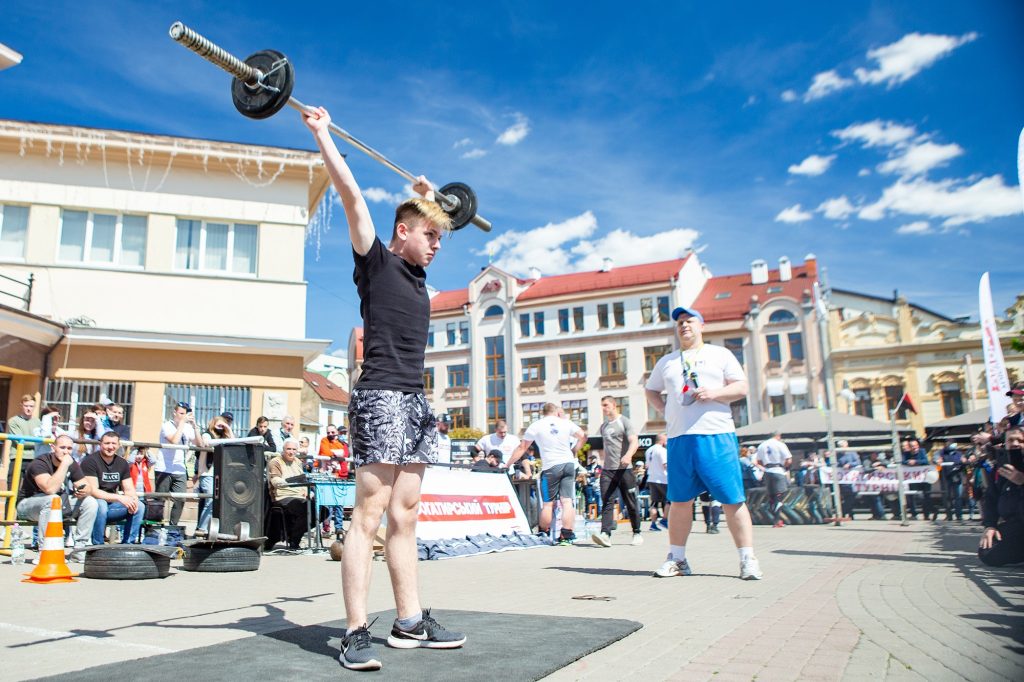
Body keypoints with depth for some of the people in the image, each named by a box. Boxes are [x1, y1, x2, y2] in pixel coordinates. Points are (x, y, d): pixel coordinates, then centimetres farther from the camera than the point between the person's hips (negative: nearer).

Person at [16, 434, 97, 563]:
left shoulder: (72, 464, -3)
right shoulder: (39, 463, -24)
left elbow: (87, 488, -5)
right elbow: (50, 489, -41)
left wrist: (84, 492, -29)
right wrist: (64, 464, -37)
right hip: (28, 505, -6)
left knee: (90, 502, -14)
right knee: (52, 499, -38)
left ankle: (79, 550, -12)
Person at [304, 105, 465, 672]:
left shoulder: (416, 273, 19)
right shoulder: (376, 262, 1)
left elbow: (430, 220, 42)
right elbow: (350, 193, -3)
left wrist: (428, 195, 47)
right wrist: (321, 131, 2)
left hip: (416, 403, 8)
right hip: (380, 397, -8)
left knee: (404, 517, 9)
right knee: (368, 516, -7)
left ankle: (410, 622, 16)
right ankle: (356, 633, -3)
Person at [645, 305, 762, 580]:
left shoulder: (720, 354, 11)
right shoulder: (667, 362, 19)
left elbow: (741, 387, 5)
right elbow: (651, 391, 28)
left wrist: (714, 393, -12)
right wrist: (665, 410, 10)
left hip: (717, 435, -3)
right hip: (679, 437, 3)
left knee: (733, 499, -5)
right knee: (680, 500, 5)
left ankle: (748, 560, 2)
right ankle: (677, 559, 14)